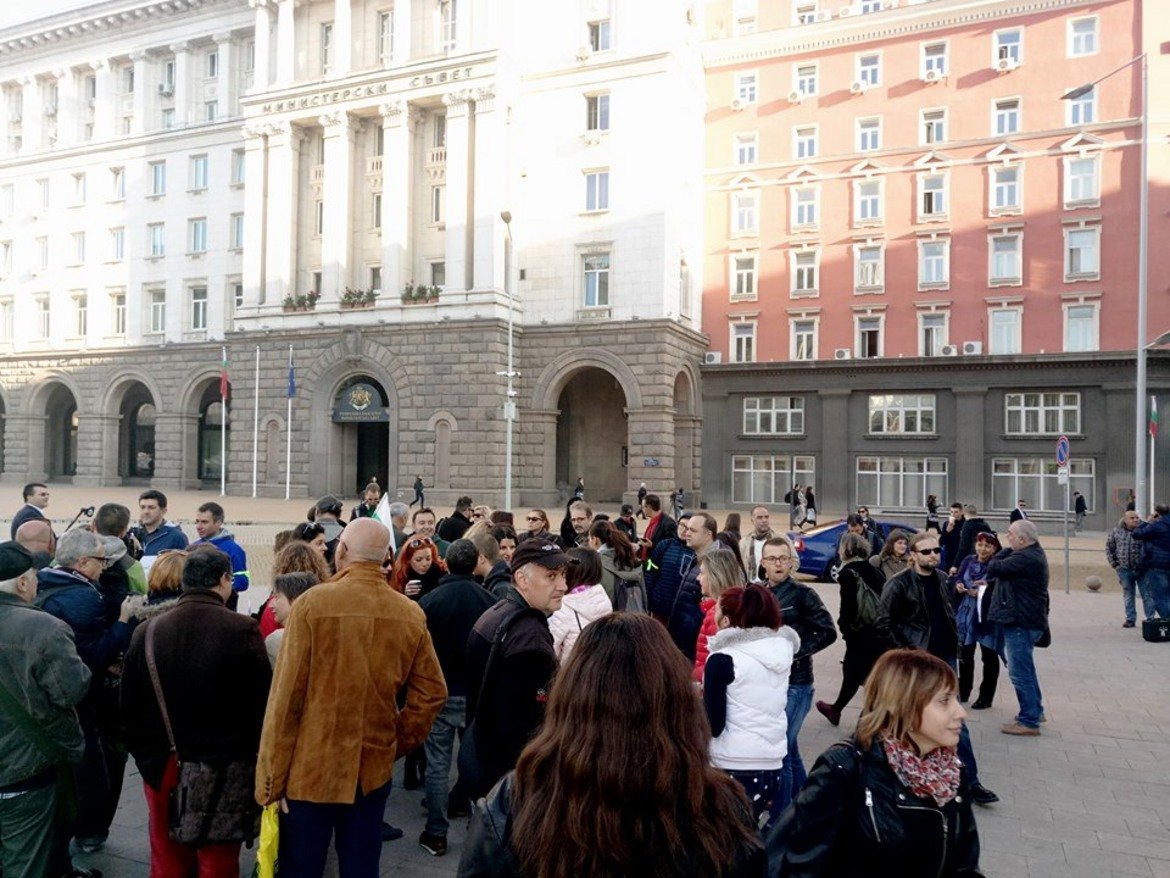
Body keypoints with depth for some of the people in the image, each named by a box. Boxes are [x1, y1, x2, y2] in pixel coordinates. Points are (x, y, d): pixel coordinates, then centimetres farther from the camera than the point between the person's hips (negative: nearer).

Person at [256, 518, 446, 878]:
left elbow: (287, 693, -13)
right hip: (374, 767, 3)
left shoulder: (312, 602, -14)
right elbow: (432, 693, -2)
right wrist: (398, 743, 11)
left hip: (310, 767, -3)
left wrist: (271, 775, -6)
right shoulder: (411, 614, -5)